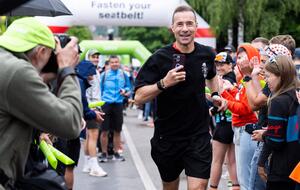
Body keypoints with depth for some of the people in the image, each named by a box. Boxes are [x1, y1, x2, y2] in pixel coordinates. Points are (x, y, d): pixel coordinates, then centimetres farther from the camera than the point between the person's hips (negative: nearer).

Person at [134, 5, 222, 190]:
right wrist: (164, 83, -29)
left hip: (199, 136, 1)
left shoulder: (207, 54, 0)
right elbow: (139, 98, -15)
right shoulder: (160, 58, -12)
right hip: (167, 138, -1)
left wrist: (216, 95, 7)